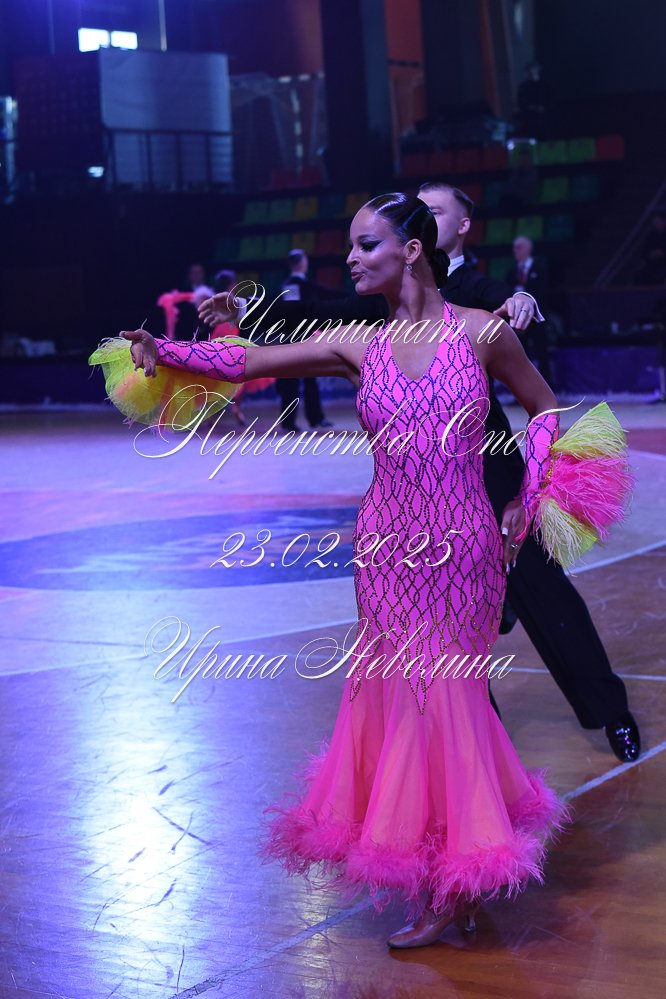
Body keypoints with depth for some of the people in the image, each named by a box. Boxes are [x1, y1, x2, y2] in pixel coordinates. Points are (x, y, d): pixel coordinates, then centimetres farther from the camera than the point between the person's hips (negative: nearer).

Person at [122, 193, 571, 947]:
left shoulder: (480, 333, -6)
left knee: (444, 694, 0)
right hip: (387, 546, 3)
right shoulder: (357, 346, 1)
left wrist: (524, 510, 2)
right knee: (396, 691, 7)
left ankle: (454, 882, 15)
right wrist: (164, 350, -18)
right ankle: (454, 875, 25)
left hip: (462, 546, -3)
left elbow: (544, 410, 7)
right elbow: (244, 362, -3)